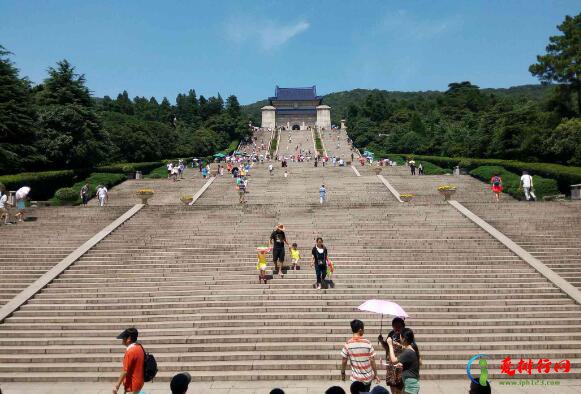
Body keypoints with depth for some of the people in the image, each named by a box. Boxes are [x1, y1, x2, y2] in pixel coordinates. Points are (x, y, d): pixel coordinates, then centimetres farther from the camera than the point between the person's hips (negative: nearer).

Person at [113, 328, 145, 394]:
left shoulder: (130, 351, -21)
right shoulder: (139, 348, 5)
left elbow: (125, 371, -20)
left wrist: (117, 386, -14)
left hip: (132, 386, -9)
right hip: (138, 382, 9)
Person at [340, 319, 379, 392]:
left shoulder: (348, 344, -11)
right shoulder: (367, 343, -12)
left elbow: (344, 361, -6)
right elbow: (372, 360, -8)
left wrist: (342, 373, 9)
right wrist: (375, 374, 3)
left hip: (356, 378, -1)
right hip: (368, 377, 1)